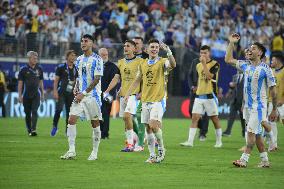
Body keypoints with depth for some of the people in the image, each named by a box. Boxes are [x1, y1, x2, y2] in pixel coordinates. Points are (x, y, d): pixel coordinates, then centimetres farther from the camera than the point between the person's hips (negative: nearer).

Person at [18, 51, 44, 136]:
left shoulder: (39, 69, 7)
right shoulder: (23, 69, -2)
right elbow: (20, 83, -1)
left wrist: (42, 94, 14)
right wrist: (20, 95, -5)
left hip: (36, 95, 1)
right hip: (26, 95, -1)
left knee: (34, 112, -14)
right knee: (28, 114, 6)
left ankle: (33, 130, -21)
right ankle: (29, 130, 21)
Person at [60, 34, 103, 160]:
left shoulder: (97, 60, -8)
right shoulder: (79, 59, 13)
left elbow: (96, 79, -14)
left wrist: (83, 93, -17)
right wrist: (76, 88, 4)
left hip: (93, 96, -6)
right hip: (80, 95, 6)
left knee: (95, 123, 2)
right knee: (71, 120, -5)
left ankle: (94, 152, 10)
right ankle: (71, 151, -2)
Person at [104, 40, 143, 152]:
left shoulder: (139, 62, -2)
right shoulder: (121, 62, 14)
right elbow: (116, 78, 14)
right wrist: (107, 91, 6)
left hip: (133, 94, -6)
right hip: (123, 94, 6)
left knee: (127, 115, -20)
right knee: (126, 119, 7)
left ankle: (130, 144, -16)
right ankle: (131, 140, 18)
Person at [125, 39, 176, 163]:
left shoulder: (162, 62, -4)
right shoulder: (143, 64, 12)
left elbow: (173, 65, -26)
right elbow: (137, 81, 20)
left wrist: (168, 51, -37)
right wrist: (128, 94, 14)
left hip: (158, 100, -5)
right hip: (145, 100, 5)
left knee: (154, 125, -18)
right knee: (148, 129, 5)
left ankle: (161, 149, 4)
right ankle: (152, 156, 12)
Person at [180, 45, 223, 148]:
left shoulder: (214, 64, -6)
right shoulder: (198, 65, 13)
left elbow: (209, 76, -21)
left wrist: (204, 63, -21)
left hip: (210, 96, -5)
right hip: (199, 96, 5)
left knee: (215, 119, 3)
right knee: (194, 118, -4)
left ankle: (219, 141, 14)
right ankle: (190, 141, -8)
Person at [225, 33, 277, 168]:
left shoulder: (265, 69, -9)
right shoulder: (246, 65, 9)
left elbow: (273, 90, -6)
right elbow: (228, 60, 17)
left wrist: (274, 110, -6)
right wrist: (231, 43, 9)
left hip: (259, 106, -7)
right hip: (247, 105, 7)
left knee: (251, 132, -12)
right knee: (257, 134, 9)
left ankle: (244, 159, -15)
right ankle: (265, 160, 16)